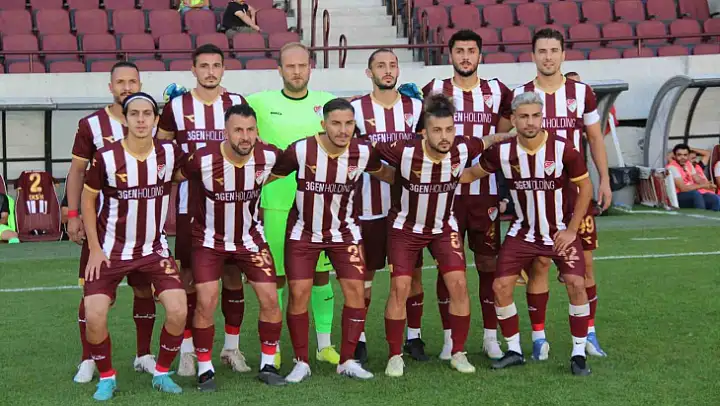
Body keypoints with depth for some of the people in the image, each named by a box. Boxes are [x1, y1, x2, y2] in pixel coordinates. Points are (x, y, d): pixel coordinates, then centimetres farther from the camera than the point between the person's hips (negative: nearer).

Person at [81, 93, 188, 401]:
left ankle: (162, 373, 11)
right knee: (94, 317, -13)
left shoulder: (170, 154, -8)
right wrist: (95, 249, -5)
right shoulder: (106, 157, -14)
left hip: (155, 249, 2)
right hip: (111, 250, -2)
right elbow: (88, 200, -2)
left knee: (178, 311, -13)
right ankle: (106, 378, 12)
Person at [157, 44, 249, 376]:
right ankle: (187, 351, 10)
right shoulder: (176, 106, 1)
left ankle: (232, 347, 18)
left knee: (233, 273, 6)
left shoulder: (238, 103, 6)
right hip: (191, 203, -2)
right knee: (189, 273, 1)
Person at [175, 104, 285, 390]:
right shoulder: (203, 160, -26)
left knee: (270, 299, -3)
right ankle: (205, 369, 8)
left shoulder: (269, 157, -17)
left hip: (251, 238, 3)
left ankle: (268, 365, 15)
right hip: (209, 240, -3)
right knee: (206, 303, -11)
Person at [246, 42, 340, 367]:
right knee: (275, 276, 3)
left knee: (321, 274, 8)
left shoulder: (326, 102, 6)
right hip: (276, 203, -2)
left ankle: (325, 344, 20)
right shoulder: (261, 102, 1)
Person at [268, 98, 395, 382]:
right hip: (303, 232, -2)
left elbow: (384, 173, 9)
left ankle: (347, 361, 8)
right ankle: (301, 362, 9)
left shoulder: (363, 152, -14)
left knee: (356, 290, -6)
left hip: (344, 231, 2)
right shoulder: (300, 151, -21)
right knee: (299, 293, -7)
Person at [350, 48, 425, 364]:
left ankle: (414, 337, 17)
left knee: (413, 273, 6)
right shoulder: (356, 109, 0)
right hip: (369, 205, -2)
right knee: (365, 273, 3)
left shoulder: (416, 108, 7)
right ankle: (358, 339, 12)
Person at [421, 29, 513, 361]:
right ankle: (450, 338, 13)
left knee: (489, 264, 5)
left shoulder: (497, 92, 7)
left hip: (486, 191, 1)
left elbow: (504, 138, 15)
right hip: (446, 190, -1)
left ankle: (490, 337, 15)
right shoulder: (434, 90, 2)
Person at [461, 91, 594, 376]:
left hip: (561, 231, -2)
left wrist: (571, 230, -9)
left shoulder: (562, 148, -19)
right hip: (523, 232, 3)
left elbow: (585, 187, -7)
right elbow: (472, 173, 5)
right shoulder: (502, 152, -12)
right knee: (501, 286, -5)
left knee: (576, 283, -17)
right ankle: (514, 351, 13)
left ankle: (579, 354, -2)